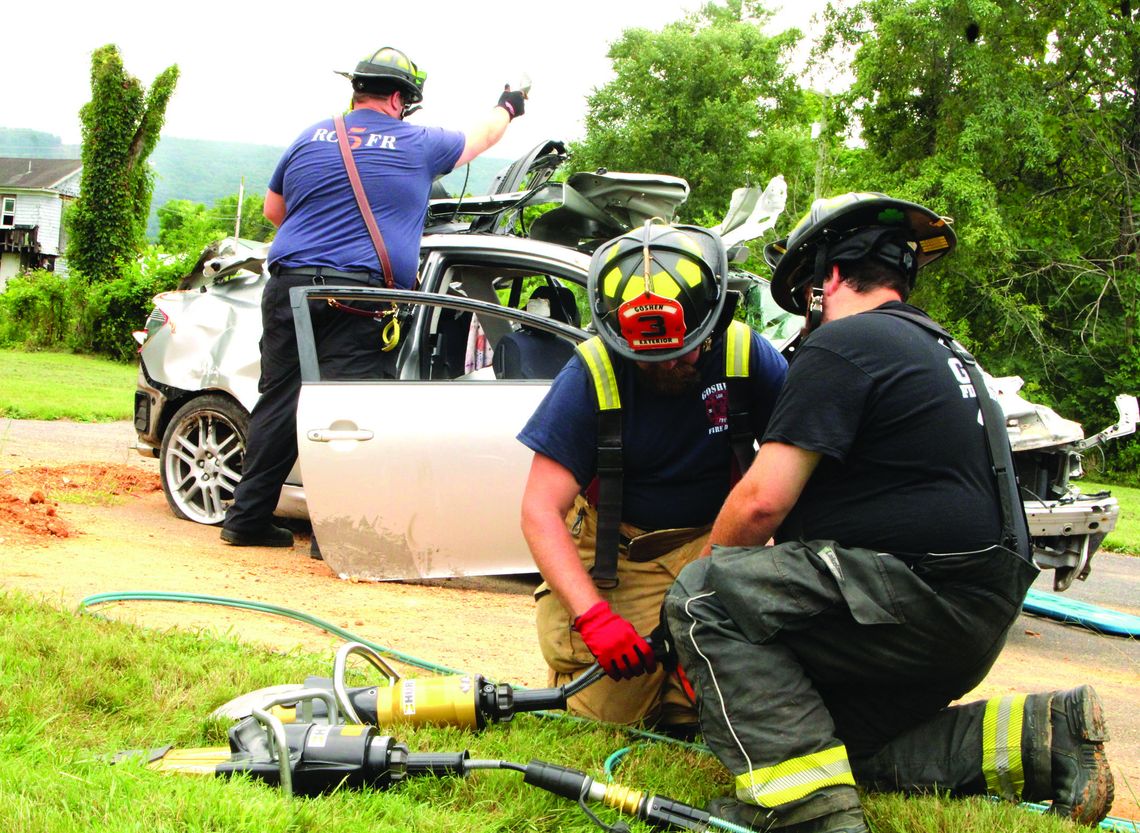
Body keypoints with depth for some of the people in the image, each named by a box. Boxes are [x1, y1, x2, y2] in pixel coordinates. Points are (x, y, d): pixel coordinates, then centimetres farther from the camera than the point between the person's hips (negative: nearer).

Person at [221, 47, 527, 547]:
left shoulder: (312, 138, 14)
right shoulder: (418, 145, 6)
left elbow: (273, 210, 26)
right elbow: (480, 138, 27)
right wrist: (508, 108, 48)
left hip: (290, 286, 4)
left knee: (278, 404, 10)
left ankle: (247, 518, 13)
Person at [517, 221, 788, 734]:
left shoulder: (747, 356, -12)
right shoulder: (591, 375, -15)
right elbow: (540, 511, -17)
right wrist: (593, 615, -29)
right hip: (618, 550, 0)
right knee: (607, 706, -15)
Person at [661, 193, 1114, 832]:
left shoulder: (843, 344, -8)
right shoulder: (943, 349, 23)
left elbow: (764, 500, -16)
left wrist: (708, 565, 5)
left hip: (924, 593, -10)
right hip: (983, 613, 10)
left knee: (704, 598, -13)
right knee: (841, 738, 21)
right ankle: (1038, 737, 6)